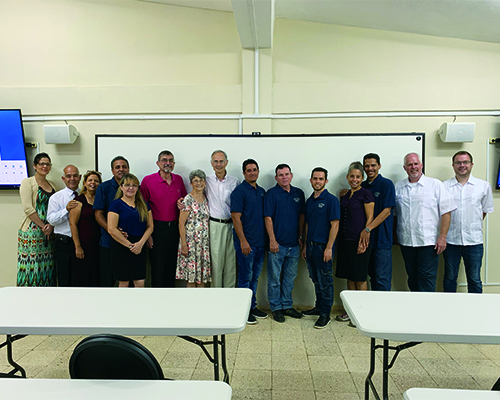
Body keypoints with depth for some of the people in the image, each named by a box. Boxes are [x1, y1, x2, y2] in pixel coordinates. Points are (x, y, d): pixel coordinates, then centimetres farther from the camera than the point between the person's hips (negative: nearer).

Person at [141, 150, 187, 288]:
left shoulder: (179, 180, 6)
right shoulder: (148, 180, -7)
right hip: (157, 228, -4)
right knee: (157, 265, 5)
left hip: (175, 228, 4)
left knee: (172, 264, 14)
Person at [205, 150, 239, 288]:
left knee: (231, 260, 6)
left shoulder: (235, 182, 5)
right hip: (214, 225, -1)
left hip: (231, 225, 1)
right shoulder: (207, 181, 4)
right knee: (215, 260, 2)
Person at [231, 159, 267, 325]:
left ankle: (252, 306, 27)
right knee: (245, 276, 1)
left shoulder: (262, 191, 14)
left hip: (260, 242, 7)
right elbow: (236, 217, -14)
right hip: (246, 242, -7)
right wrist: (243, 241, -18)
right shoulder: (239, 191, -8)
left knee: (255, 276, 15)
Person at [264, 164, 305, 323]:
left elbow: (301, 216, 14)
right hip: (277, 244, -5)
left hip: (294, 244, 5)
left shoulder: (298, 193, 9)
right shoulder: (272, 193, -5)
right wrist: (272, 240, -13)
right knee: (275, 278, 4)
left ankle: (287, 306, 28)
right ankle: (276, 308, 18)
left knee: (290, 278, 15)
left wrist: (301, 237, 9)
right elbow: (268, 218, -9)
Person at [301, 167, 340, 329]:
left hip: (323, 247, -7)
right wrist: (305, 245, 15)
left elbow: (334, 225, -13)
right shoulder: (309, 201, 12)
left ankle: (325, 314, 11)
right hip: (311, 246, 7)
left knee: (325, 282, 2)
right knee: (316, 281, 17)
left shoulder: (331, 200, -9)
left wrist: (329, 248, -17)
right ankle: (318, 307, 31)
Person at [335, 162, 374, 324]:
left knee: (360, 279, 1)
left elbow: (370, 219, -10)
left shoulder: (365, 194, -6)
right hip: (345, 241, 7)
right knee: (349, 277, 13)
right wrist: (338, 240, 14)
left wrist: (364, 240, -16)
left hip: (358, 242, -7)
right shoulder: (344, 196, 15)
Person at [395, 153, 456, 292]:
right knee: (412, 279, 14)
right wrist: (394, 236, 8)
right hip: (406, 242, 4)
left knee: (427, 280, -2)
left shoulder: (436, 185, 0)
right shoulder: (398, 187, 9)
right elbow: (394, 213, 14)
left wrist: (442, 237, -12)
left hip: (428, 242, -3)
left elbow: (446, 212, -4)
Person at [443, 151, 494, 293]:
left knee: (474, 280, 9)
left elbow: (485, 210, 13)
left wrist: (474, 226, 8)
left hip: (474, 240, 0)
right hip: (450, 240, 0)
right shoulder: (444, 186, 1)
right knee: (449, 279, 11)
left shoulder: (484, 186, 2)